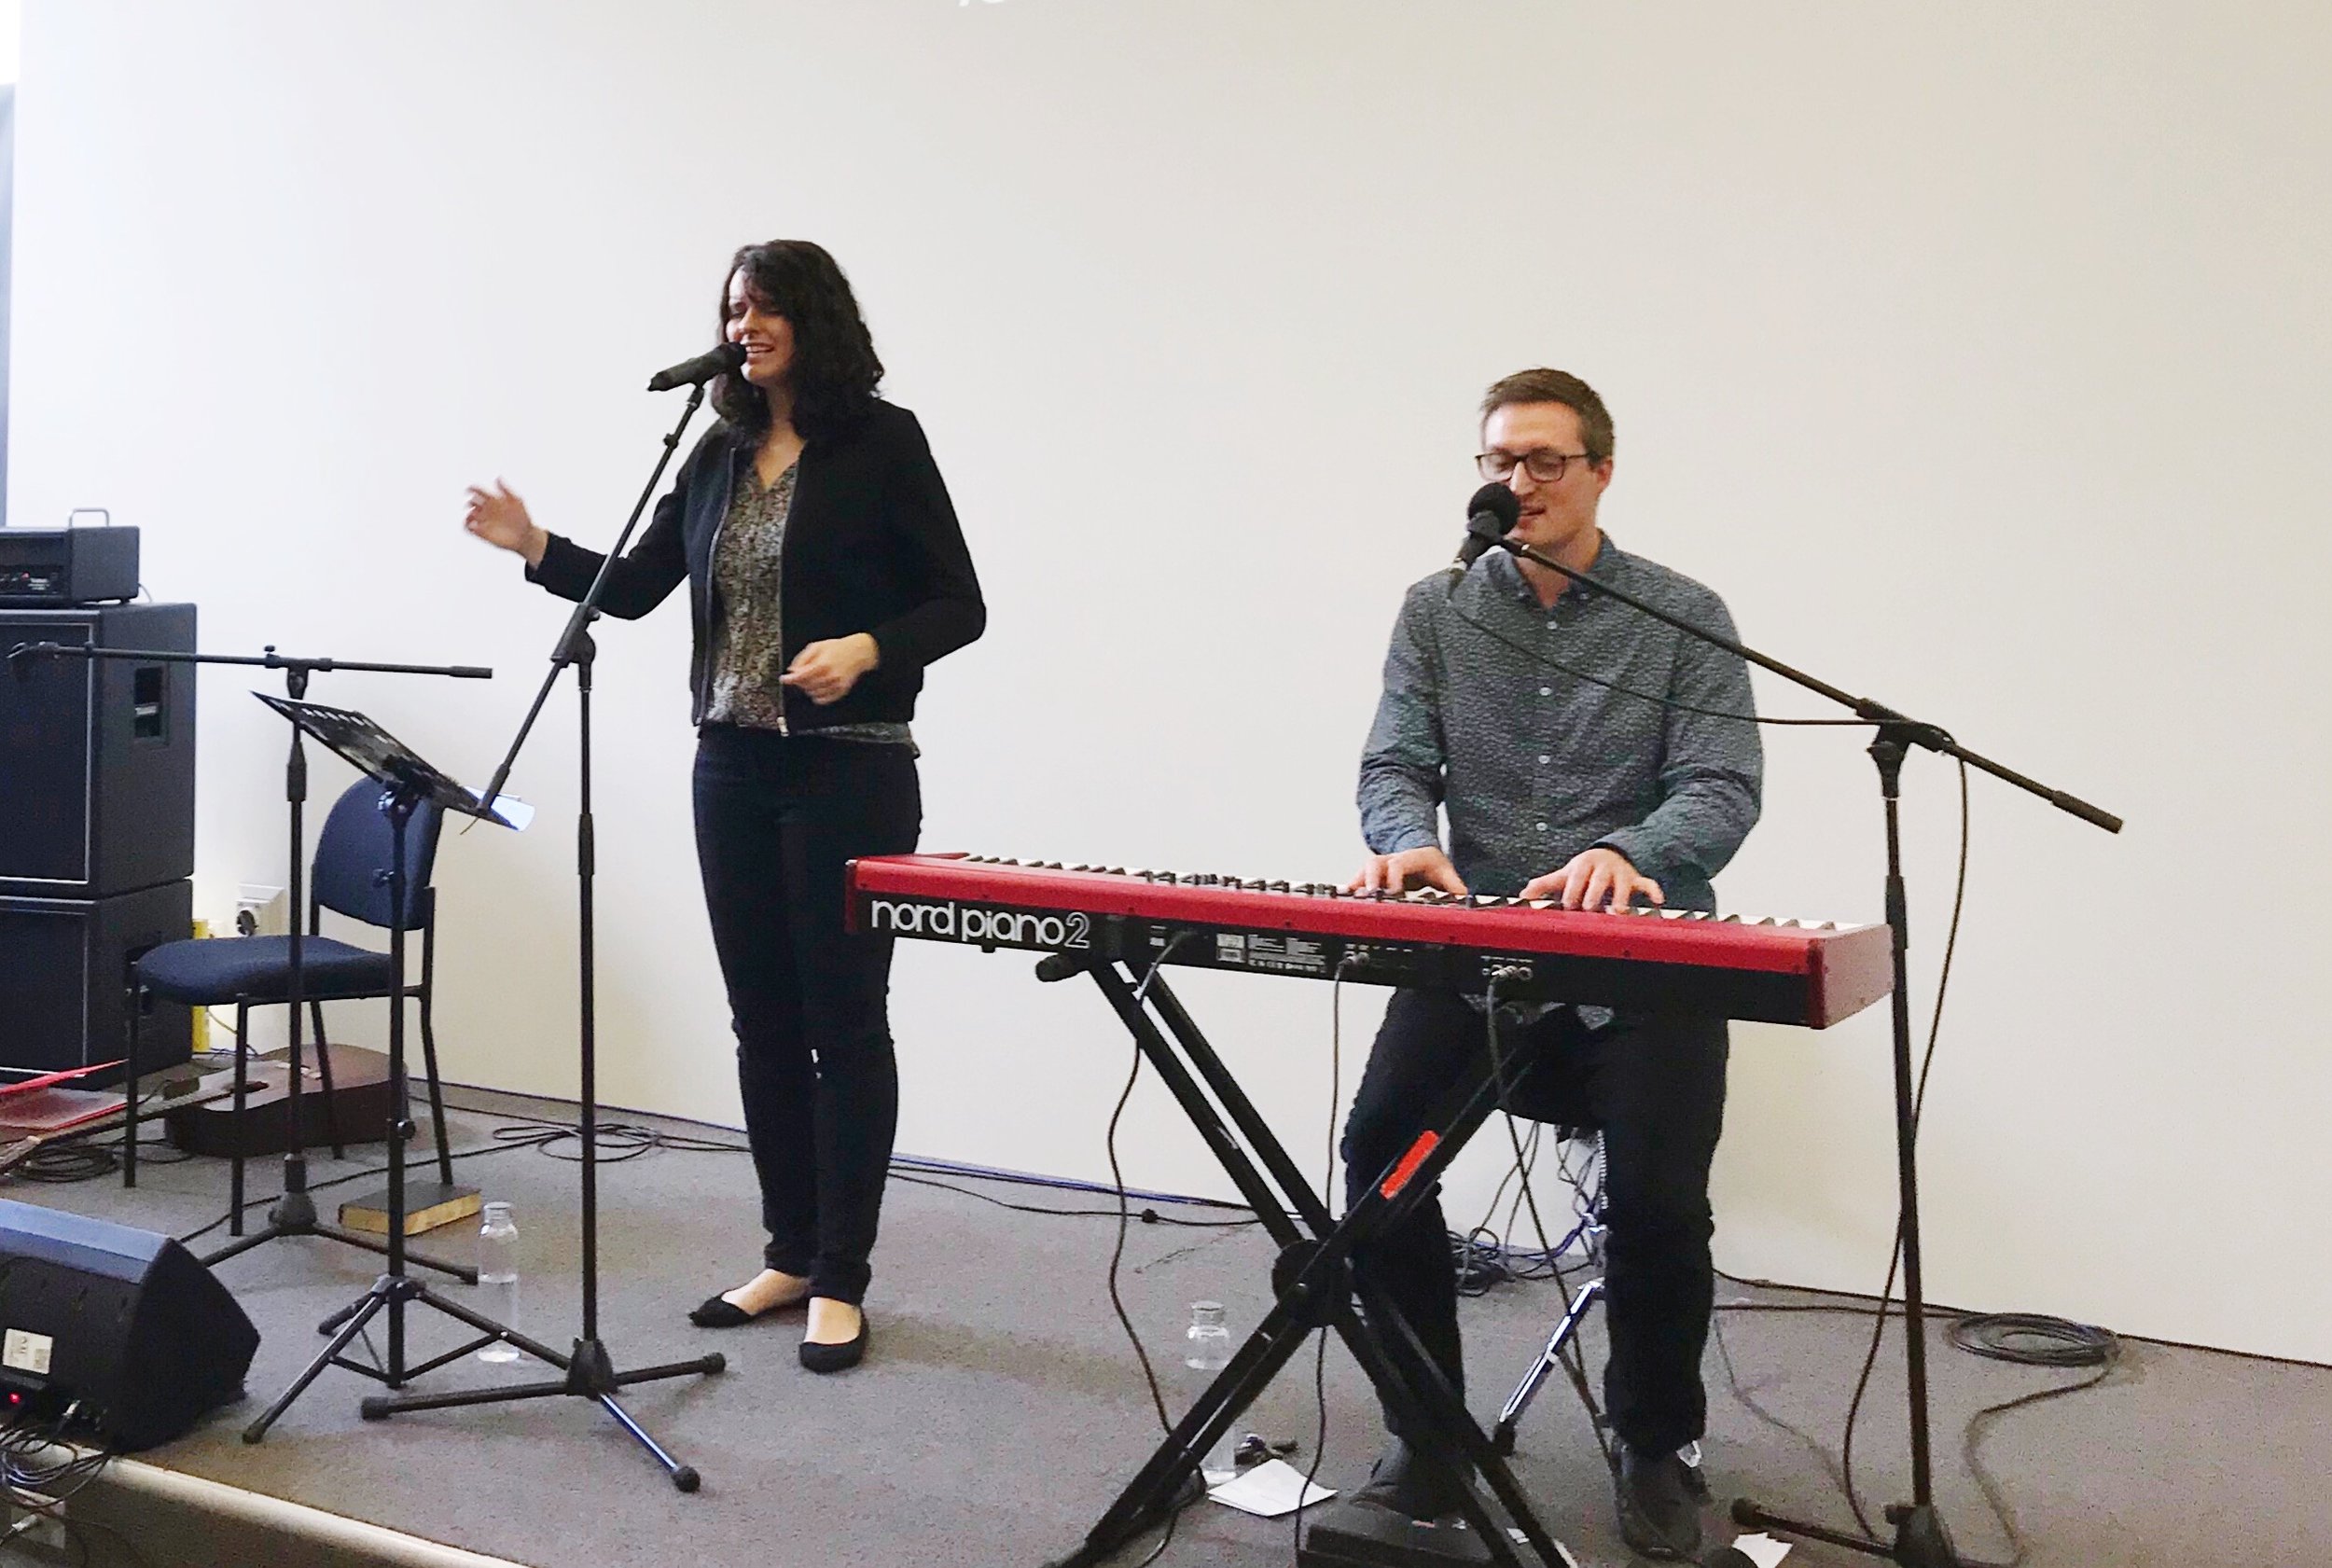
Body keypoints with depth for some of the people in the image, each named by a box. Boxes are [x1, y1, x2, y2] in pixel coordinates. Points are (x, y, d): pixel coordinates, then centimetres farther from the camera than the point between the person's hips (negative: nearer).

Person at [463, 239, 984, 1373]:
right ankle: (789, 1252, 25)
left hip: (848, 771, -6)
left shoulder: (882, 442, -5)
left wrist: (867, 650, -23)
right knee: (762, 1018, 11)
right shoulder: (721, 452, 12)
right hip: (733, 768, 6)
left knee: (844, 1020, 0)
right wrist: (538, 551, -4)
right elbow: (636, 588, 11)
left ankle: (840, 1282, 10)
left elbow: (958, 606, -7)